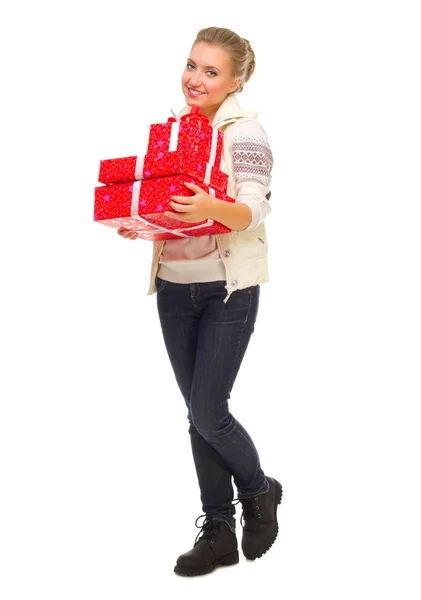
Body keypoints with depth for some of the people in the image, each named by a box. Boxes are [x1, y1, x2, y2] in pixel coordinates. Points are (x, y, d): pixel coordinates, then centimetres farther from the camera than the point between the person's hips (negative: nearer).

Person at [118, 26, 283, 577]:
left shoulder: (245, 131, -9)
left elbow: (254, 211, -20)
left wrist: (212, 208, -40)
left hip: (229, 290, -6)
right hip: (174, 287, 6)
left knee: (207, 415, -7)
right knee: (199, 414, 9)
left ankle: (259, 492, 23)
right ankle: (218, 531, 20)